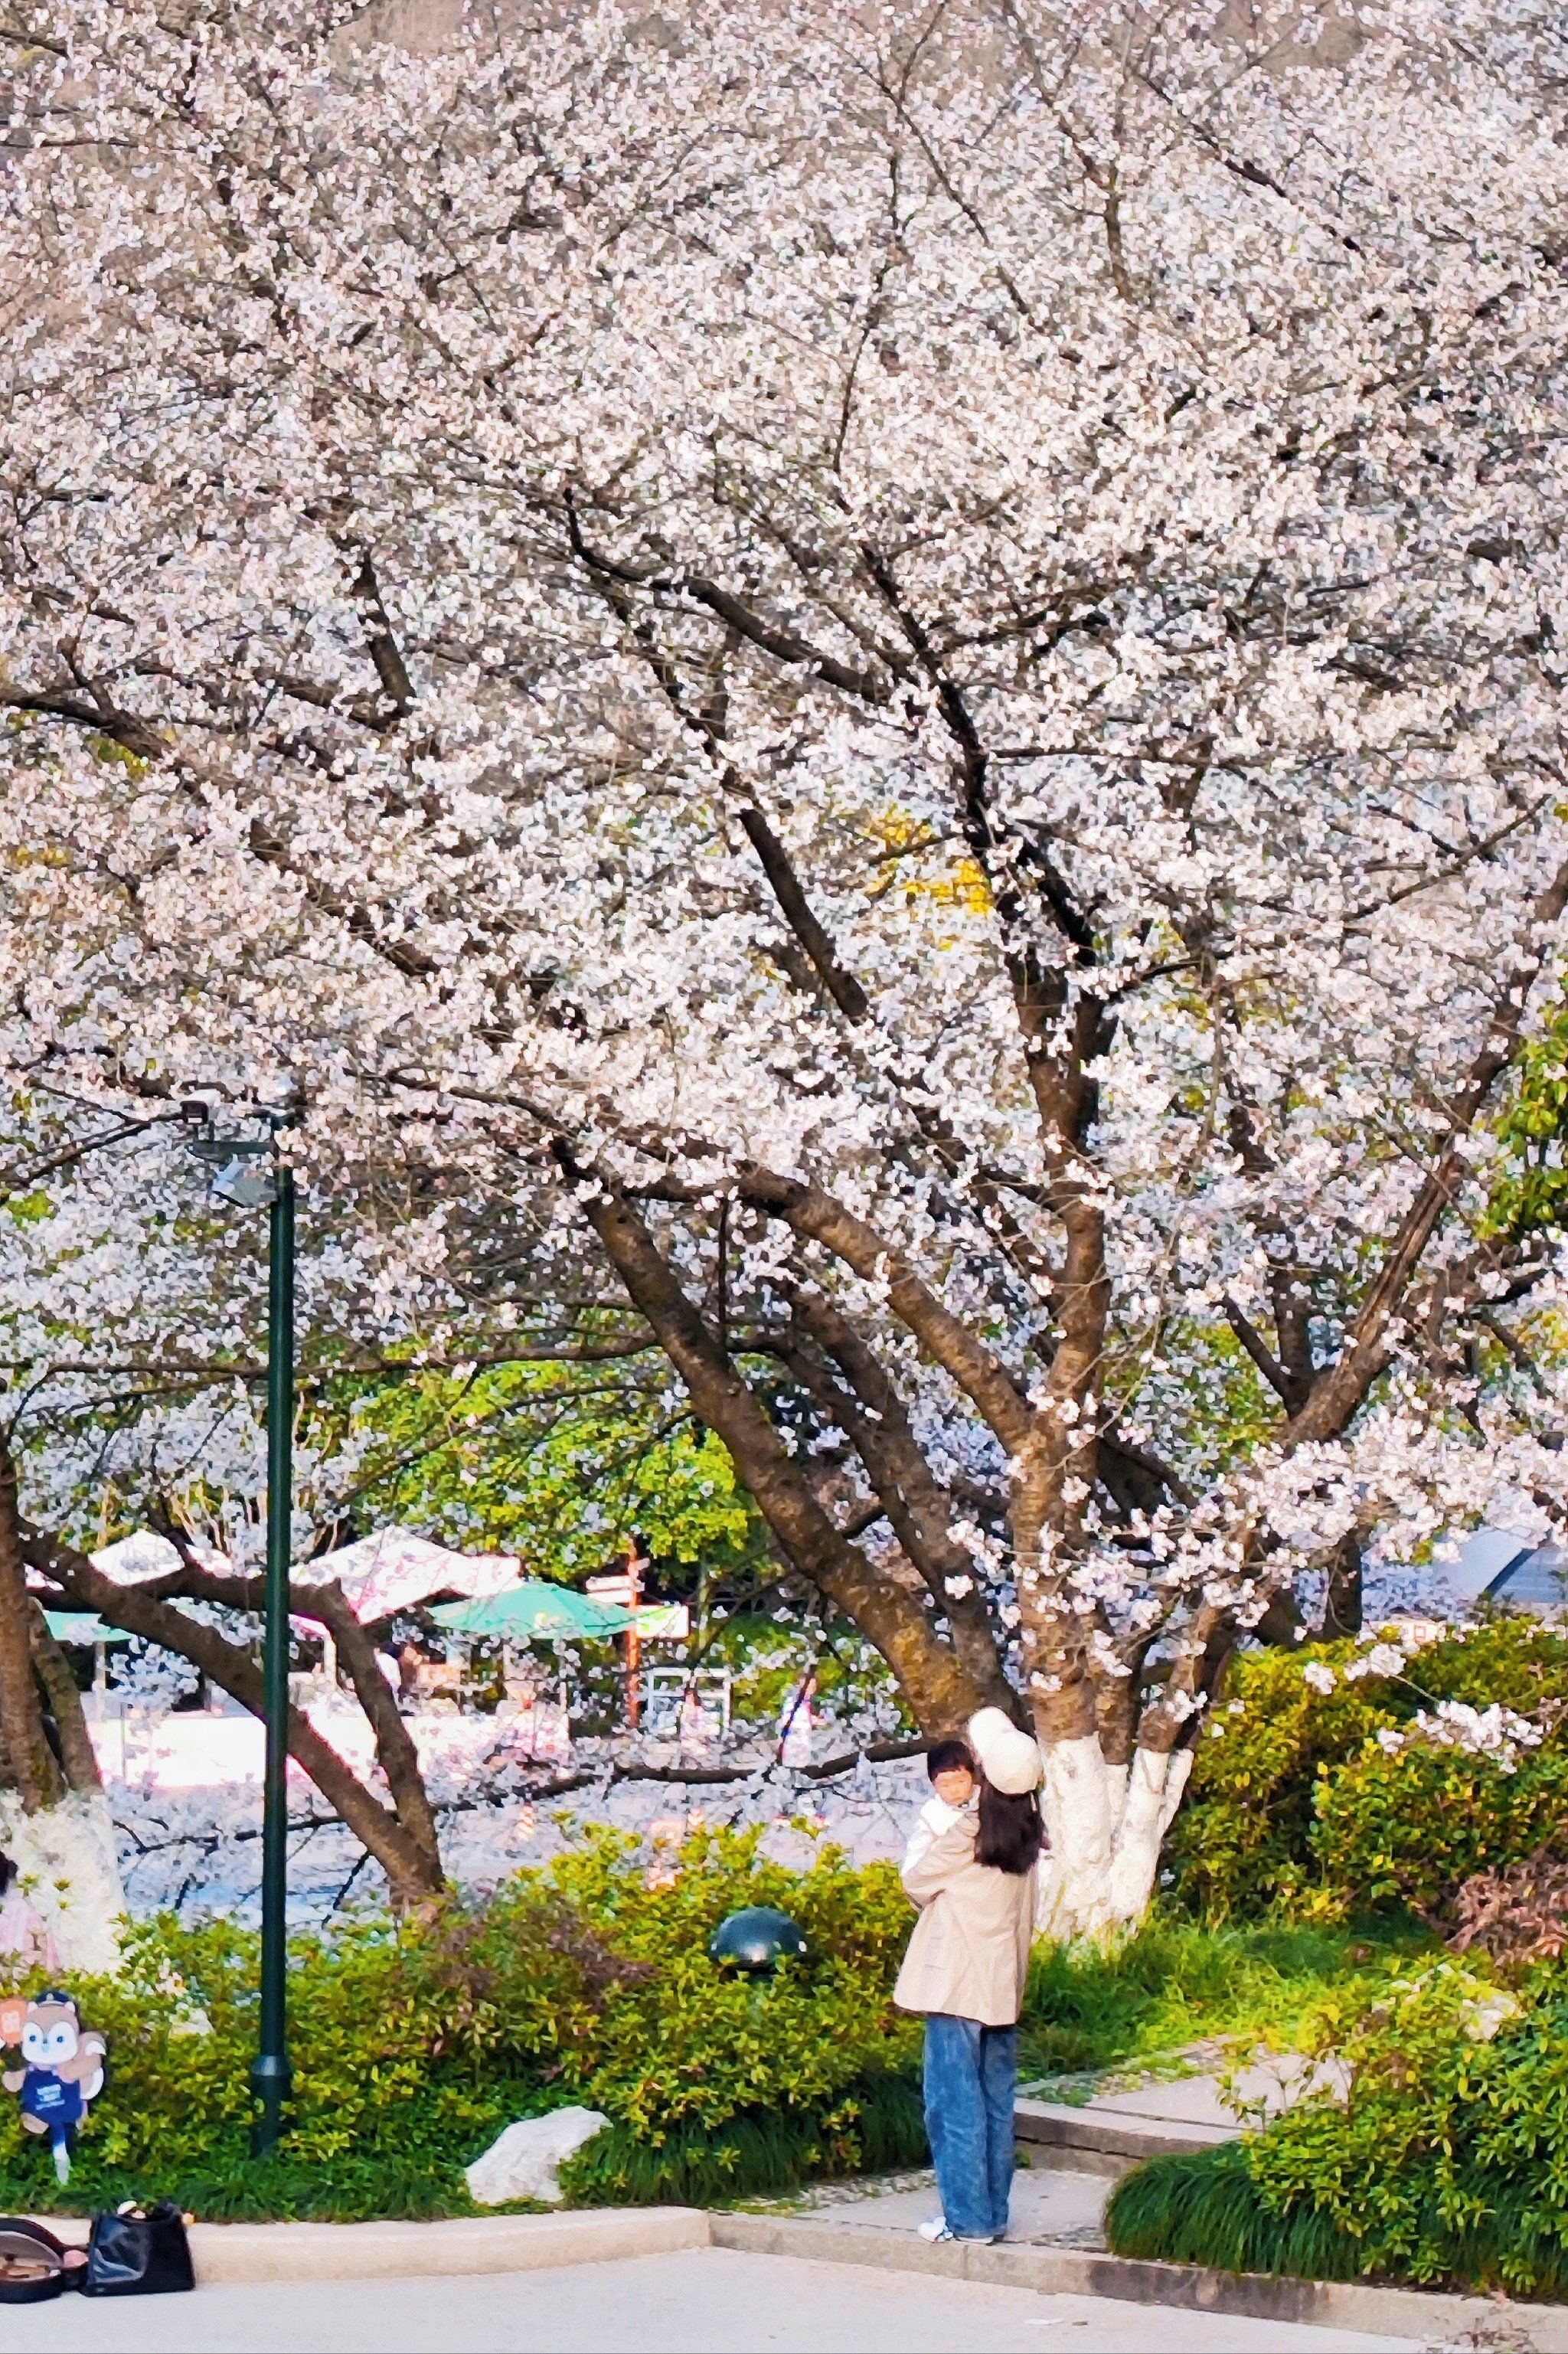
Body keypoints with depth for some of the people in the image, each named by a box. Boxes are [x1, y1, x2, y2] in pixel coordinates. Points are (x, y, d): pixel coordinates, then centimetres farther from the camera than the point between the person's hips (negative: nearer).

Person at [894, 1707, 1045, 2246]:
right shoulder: (1026, 1831, 3)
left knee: (955, 2100, 0)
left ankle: (967, 2216, 0)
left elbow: (916, 1882, -5)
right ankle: (994, 2212, 17)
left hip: (957, 1980, -7)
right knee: (995, 2098, 13)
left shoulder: (966, 1828, -16)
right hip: (1004, 1983, 7)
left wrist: (934, 1822, 6)